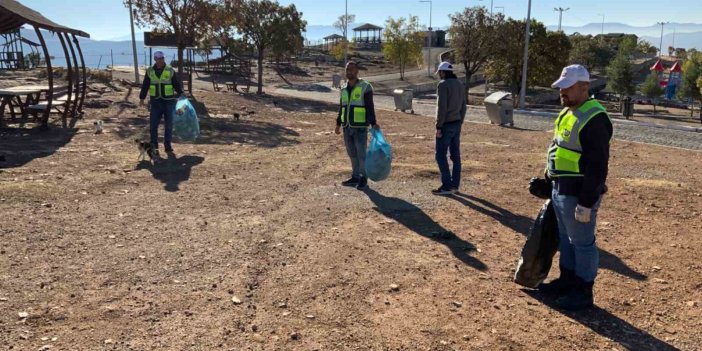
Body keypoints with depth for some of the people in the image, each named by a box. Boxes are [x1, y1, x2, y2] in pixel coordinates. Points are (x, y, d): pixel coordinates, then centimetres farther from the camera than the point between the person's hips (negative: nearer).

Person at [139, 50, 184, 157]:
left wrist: (180, 94, -11)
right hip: (156, 102, 1)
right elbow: (145, 85, 11)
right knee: (153, 125, 0)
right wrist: (142, 98, 9)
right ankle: (154, 147, 10)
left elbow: (177, 84, 1)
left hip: (169, 102, -1)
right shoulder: (150, 71, 5)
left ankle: (168, 146, 14)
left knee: (169, 125, 4)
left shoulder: (170, 70, 0)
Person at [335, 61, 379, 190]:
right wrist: (338, 123, 17)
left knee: (361, 154, -3)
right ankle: (355, 177, 20)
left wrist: (373, 123, -17)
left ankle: (363, 179, 7)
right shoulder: (344, 89, 13)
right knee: (352, 154, 11)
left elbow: (370, 107, -9)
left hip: (360, 127, -6)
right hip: (347, 127, 6)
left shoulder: (365, 87, -6)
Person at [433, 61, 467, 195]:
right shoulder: (460, 84, 12)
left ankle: (447, 186, -4)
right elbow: (463, 106, 14)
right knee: (455, 155, 10)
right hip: (456, 124, 8)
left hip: (446, 125, -8)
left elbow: (441, 107, -19)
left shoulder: (443, 85, -13)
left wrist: (438, 127, -15)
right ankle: (455, 184, 15)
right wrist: (460, 123, 19)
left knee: (441, 155, -3)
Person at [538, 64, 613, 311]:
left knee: (582, 243, 3)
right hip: (560, 190, 10)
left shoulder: (594, 119, -20)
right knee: (566, 239, 21)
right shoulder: (568, 113, 12)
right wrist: (550, 180, 21)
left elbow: (597, 167, -23)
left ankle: (584, 292, 17)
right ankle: (567, 281, 36)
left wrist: (586, 203, -23)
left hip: (578, 194, -10)